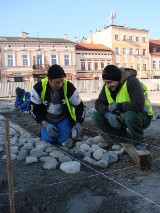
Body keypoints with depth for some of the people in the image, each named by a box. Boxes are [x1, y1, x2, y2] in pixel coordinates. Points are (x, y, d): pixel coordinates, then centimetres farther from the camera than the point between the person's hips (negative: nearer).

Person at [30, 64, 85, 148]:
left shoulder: (69, 86, -21)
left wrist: (78, 124, -22)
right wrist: (45, 124, -21)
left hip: (63, 118, 0)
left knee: (65, 139, -18)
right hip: (47, 119, 1)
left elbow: (80, 107, -9)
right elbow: (33, 109, -11)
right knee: (49, 138, -17)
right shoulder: (39, 87, -21)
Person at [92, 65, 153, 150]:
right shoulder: (107, 86, -3)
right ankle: (123, 135, 5)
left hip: (141, 116, -6)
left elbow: (138, 105, -37)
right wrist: (107, 114, -25)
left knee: (129, 116, -41)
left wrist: (118, 106, -25)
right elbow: (99, 103, -5)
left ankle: (139, 142, -11)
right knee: (97, 117, -8)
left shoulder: (131, 81, -25)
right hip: (121, 116, 7)